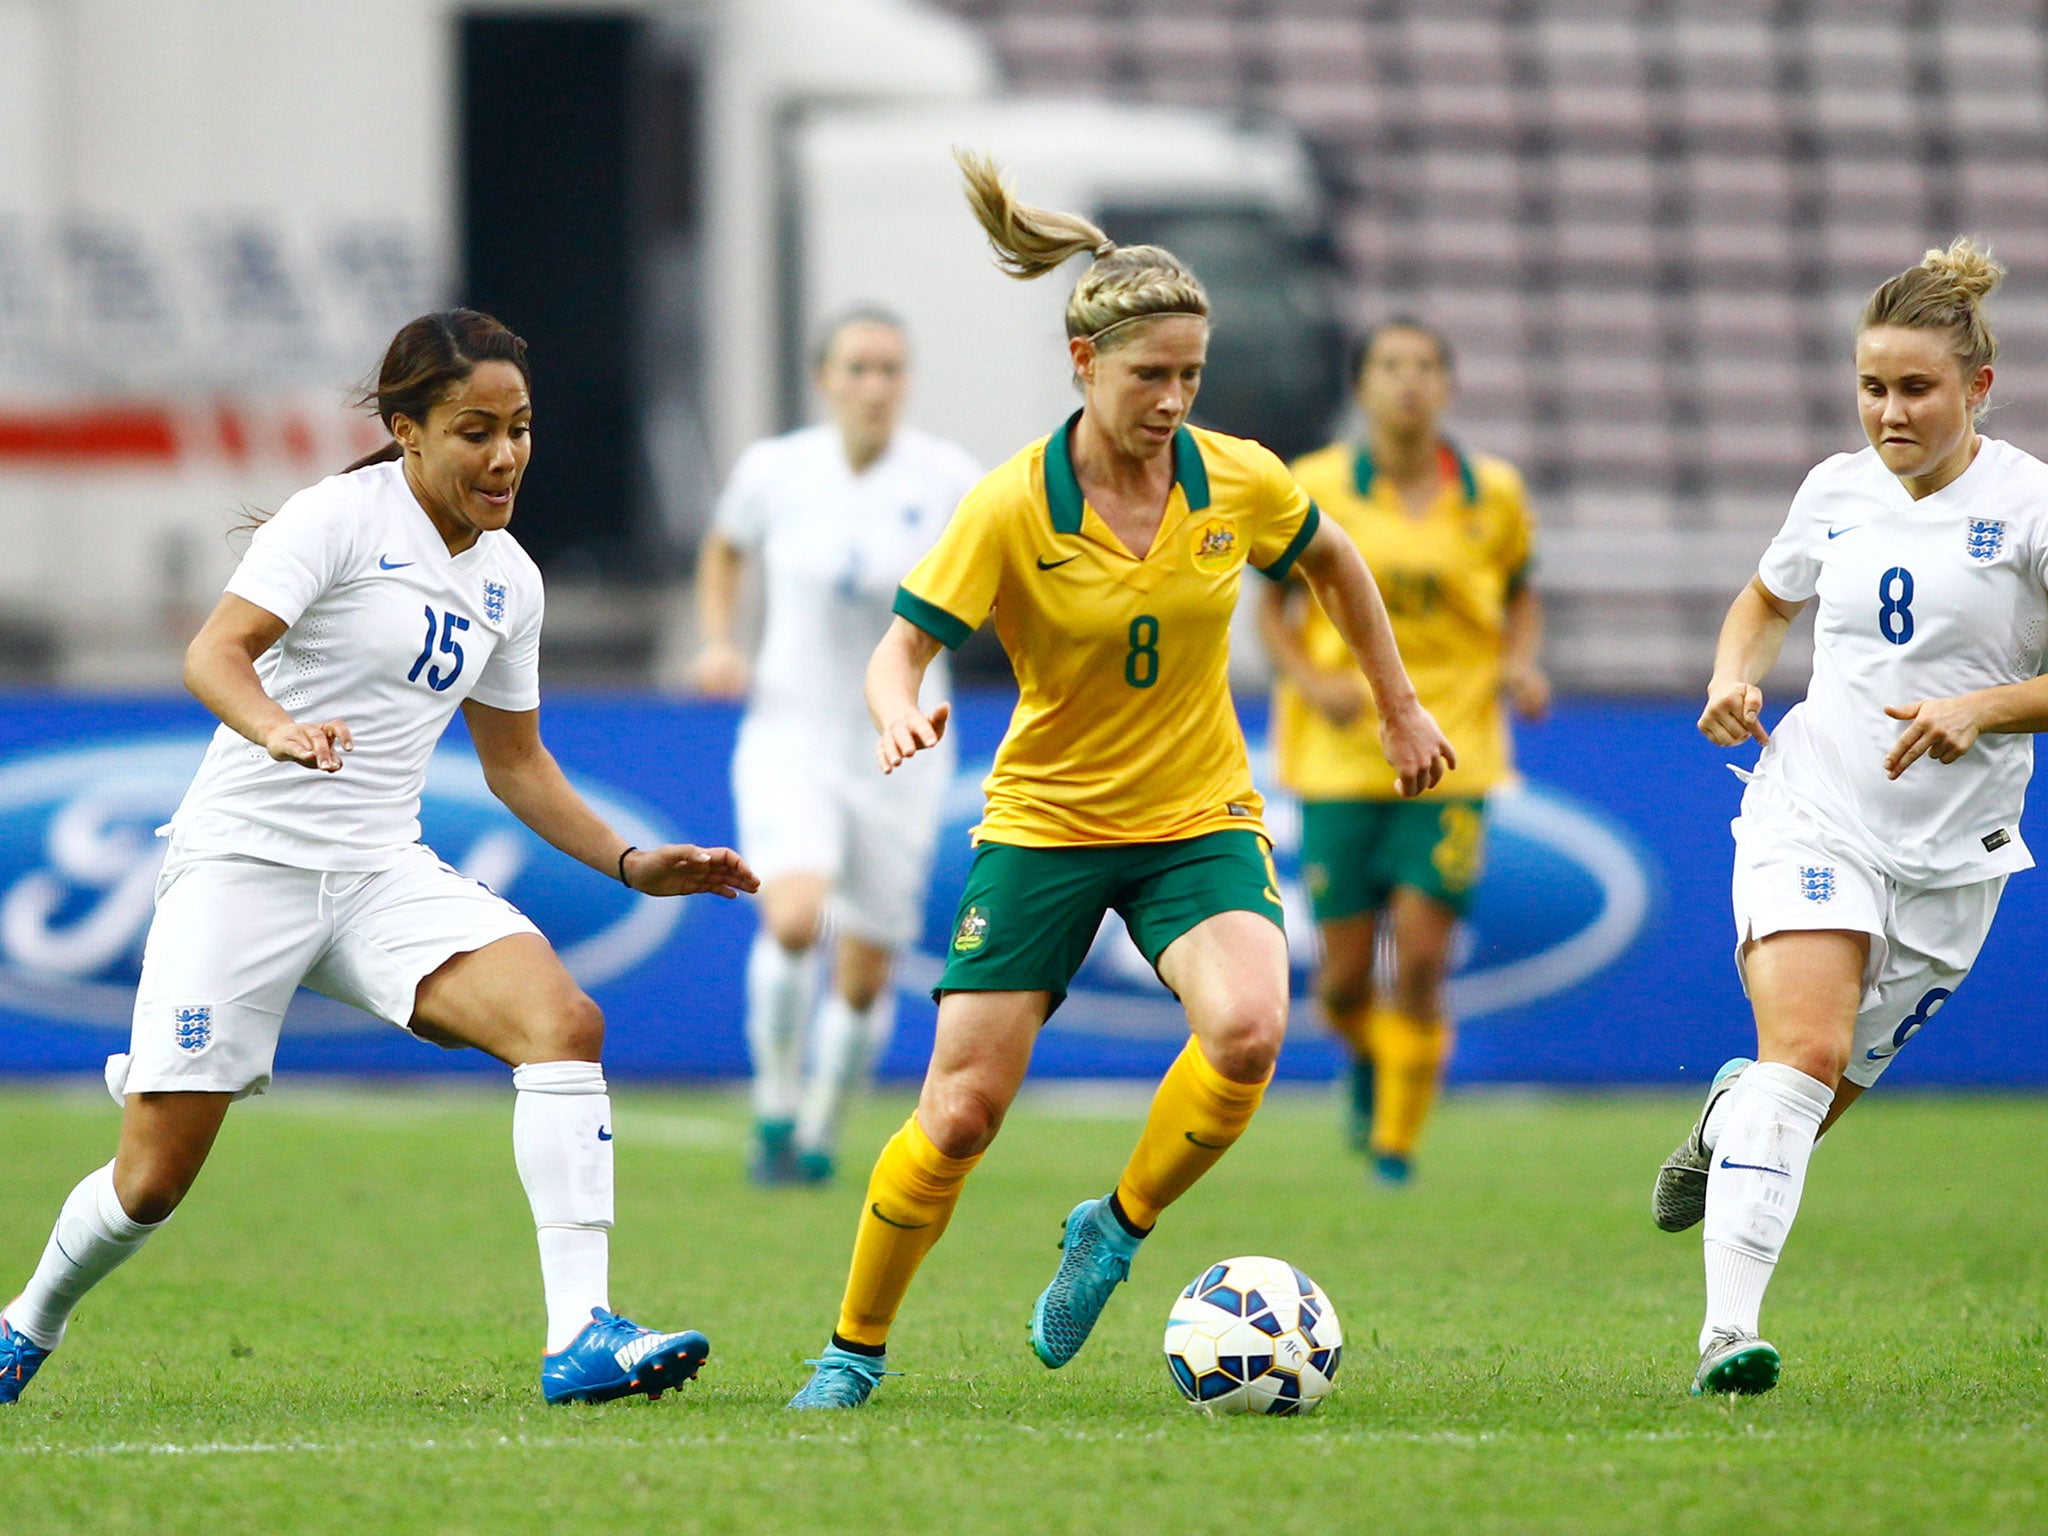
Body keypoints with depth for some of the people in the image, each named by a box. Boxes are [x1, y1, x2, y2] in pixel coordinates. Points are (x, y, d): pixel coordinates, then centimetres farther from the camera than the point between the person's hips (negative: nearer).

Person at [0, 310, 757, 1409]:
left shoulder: (508, 580, 12)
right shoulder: (341, 517, -9)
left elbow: (515, 763, 24)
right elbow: (212, 654, -21)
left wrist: (629, 862, 12)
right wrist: (278, 728, -42)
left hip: (384, 874, 5)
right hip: (243, 861, -5)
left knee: (565, 1022, -22)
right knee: (154, 1180, -4)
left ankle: (579, 1337, -27)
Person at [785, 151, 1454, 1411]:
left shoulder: (1240, 481, -7)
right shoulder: (1013, 509, -15)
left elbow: (1334, 559, 14)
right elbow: (902, 645, -14)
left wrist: (1401, 705, 18)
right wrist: (902, 715, -37)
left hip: (1199, 820, 2)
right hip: (1044, 823, -2)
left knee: (1249, 1027, -29)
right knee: (960, 1115, -4)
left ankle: (1117, 1231, -3)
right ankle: (856, 1346, 19)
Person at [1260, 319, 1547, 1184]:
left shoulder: (1494, 496, 2)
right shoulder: (1315, 490, -2)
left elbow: (1521, 594, 17)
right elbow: (1274, 608, 7)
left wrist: (1521, 661, -3)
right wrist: (1311, 679, -11)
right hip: (1342, 761, 0)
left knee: (1421, 963, -11)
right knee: (1344, 982, 1)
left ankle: (1397, 1138, 8)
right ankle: (1367, 1059, 38)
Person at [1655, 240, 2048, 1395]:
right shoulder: (1838, 489, 6)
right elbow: (1769, 599, 26)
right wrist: (1735, 677, 6)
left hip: (1948, 853, -1)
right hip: (1811, 811, 1)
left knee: (1821, 1099, 7)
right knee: (1804, 1050, -22)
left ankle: (1730, 1119, 45)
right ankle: (1730, 1329, -28)